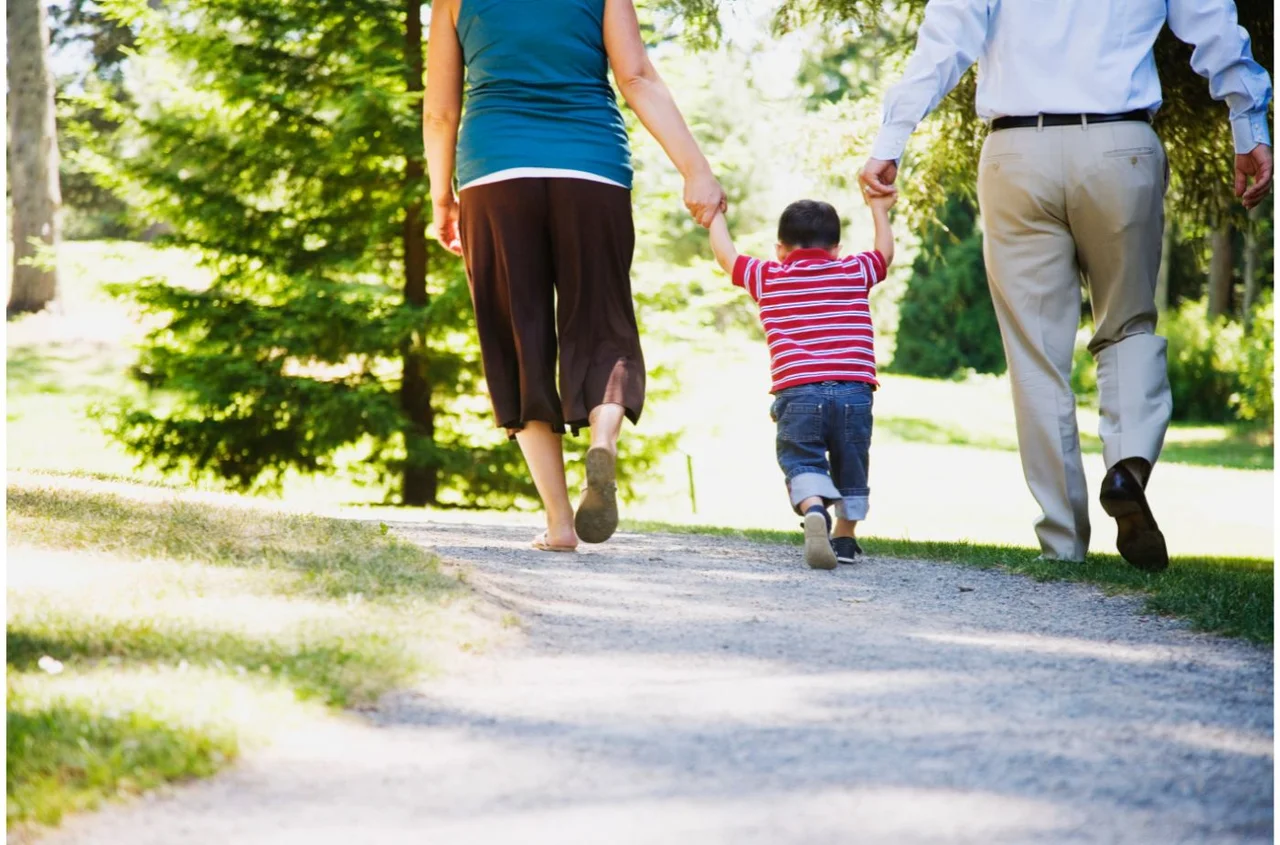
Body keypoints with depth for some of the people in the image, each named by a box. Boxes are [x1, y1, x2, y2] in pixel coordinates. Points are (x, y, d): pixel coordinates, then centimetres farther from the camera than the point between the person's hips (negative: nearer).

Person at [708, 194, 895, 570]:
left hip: (797, 392, -2)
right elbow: (885, 253, 35)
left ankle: (813, 508, -33)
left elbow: (727, 257, 27)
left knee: (801, 459, -4)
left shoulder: (767, 278, 12)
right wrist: (879, 209, 49)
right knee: (850, 465, 18)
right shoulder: (855, 272, 15)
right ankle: (846, 537, 20)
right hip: (854, 390, 2)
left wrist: (715, 216, 43)